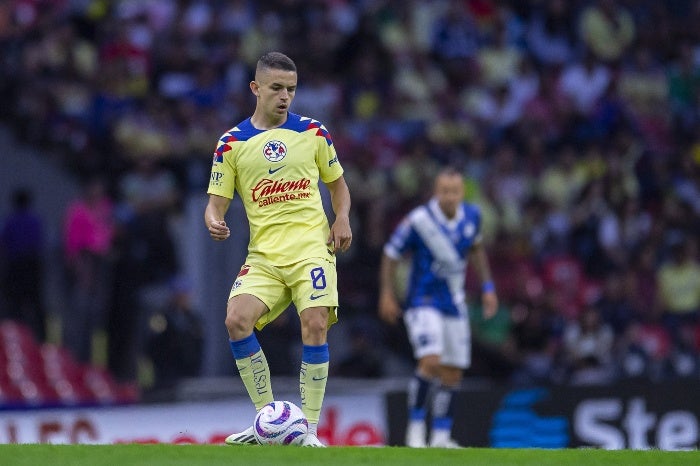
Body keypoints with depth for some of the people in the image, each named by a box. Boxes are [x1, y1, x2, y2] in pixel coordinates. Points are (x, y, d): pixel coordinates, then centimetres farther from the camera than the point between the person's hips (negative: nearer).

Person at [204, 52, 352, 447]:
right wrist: (214, 221, -17)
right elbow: (217, 202, 7)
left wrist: (342, 219, 1)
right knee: (237, 320, -20)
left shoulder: (313, 133, 7)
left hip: (312, 248, -1)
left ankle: (309, 428, -8)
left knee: (315, 326, -18)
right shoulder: (232, 143, 5)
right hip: (264, 255, 1)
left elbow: (337, 182, 20)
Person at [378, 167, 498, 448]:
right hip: (424, 301, -6)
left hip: (455, 305, 6)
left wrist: (487, 286, 14)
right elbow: (391, 254, -6)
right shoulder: (418, 221, -17)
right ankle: (416, 428, -11)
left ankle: (441, 436, 15)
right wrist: (387, 294, -8)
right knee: (431, 361, -23)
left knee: (453, 373, 6)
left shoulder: (471, 216, -1)